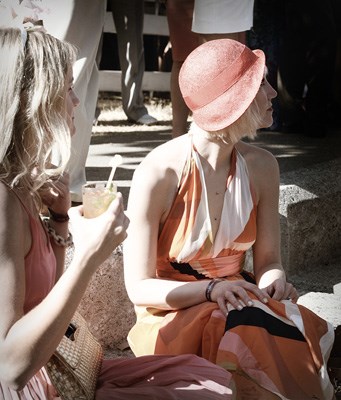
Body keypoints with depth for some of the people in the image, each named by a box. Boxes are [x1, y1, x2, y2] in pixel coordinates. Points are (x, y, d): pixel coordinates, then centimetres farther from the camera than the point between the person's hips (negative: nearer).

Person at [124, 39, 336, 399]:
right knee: (253, 331, -33)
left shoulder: (261, 167, -2)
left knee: (312, 336, -26)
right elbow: (139, 287, -14)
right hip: (173, 311, -4)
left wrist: (274, 279, -22)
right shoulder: (159, 173, -19)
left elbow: (267, 260, 3)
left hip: (240, 301, 5)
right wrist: (210, 290, -29)